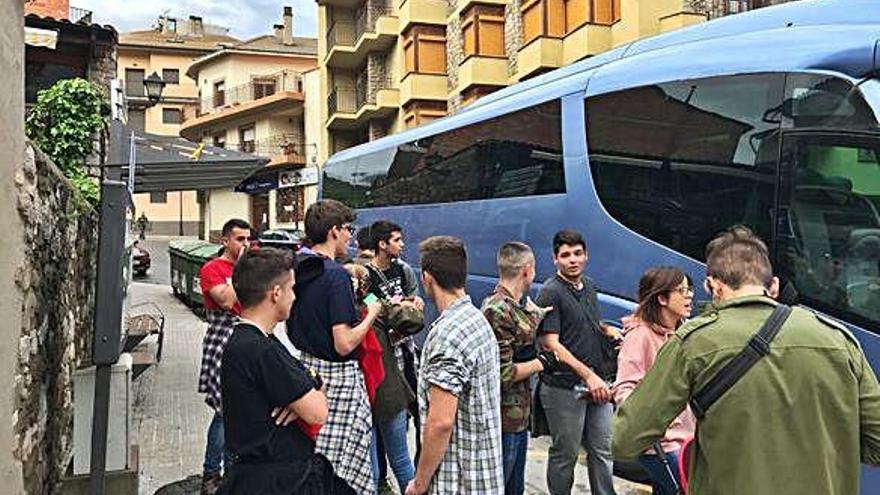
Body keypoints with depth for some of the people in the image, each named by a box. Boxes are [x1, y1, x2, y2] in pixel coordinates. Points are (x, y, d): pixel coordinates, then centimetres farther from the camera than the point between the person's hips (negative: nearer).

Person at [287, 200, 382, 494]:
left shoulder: (298, 269, 6)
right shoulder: (336, 275, -19)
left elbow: (290, 330, 16)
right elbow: (345, 344, -22)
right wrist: (371, 314, -9)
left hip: (306, 367, 8)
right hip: (338, 375, -8)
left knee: (310, 458, 18)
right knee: (344, 462, 3)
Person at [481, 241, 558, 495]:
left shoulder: (515, 304, 8)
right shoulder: (497, 310, -23)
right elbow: (502, 374, -24)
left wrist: (535, 317, 10)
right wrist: (541, 363, -12)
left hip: (519, 414, 10)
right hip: (503, 419, -10)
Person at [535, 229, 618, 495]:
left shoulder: (589, 286, 12)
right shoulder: (551, 292, -11)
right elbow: (551, 344, -17)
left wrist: (610, 330, 6)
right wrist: (588, 375, -21)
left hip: (598, 384, 7)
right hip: (564, 387, -7)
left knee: (603, 450, 14)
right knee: (565, 454, 6)